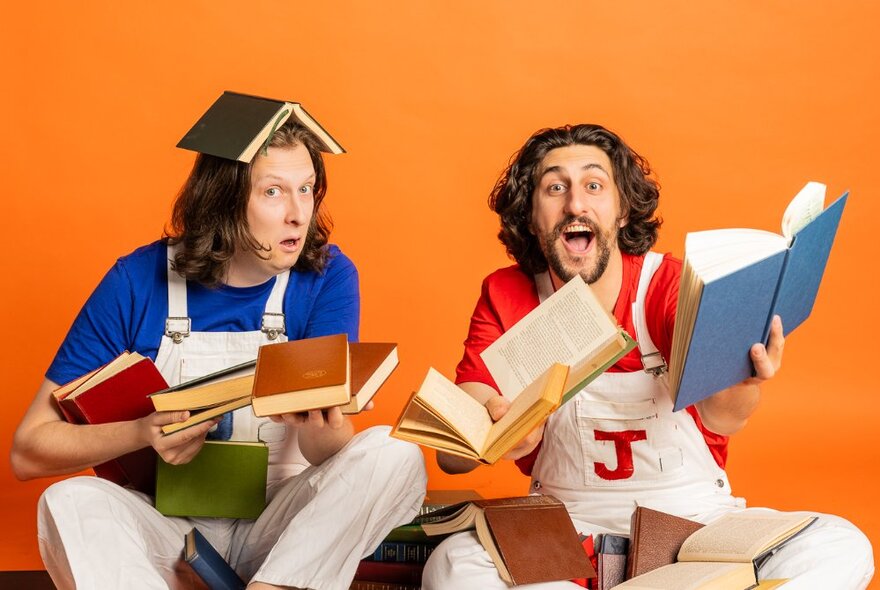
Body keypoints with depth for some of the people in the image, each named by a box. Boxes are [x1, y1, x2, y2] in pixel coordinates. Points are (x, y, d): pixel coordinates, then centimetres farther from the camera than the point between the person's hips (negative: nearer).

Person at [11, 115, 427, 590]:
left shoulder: (327, 277, -6)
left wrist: (318, 425, -37)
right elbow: (29, 448, -7)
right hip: (169, 528, 0)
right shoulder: (137, 282, -8)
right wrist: (141, 433, -26)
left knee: (395, 455, -24)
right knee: (71, 502, -29)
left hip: (280, 526, 1)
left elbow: (331, 454, -12)